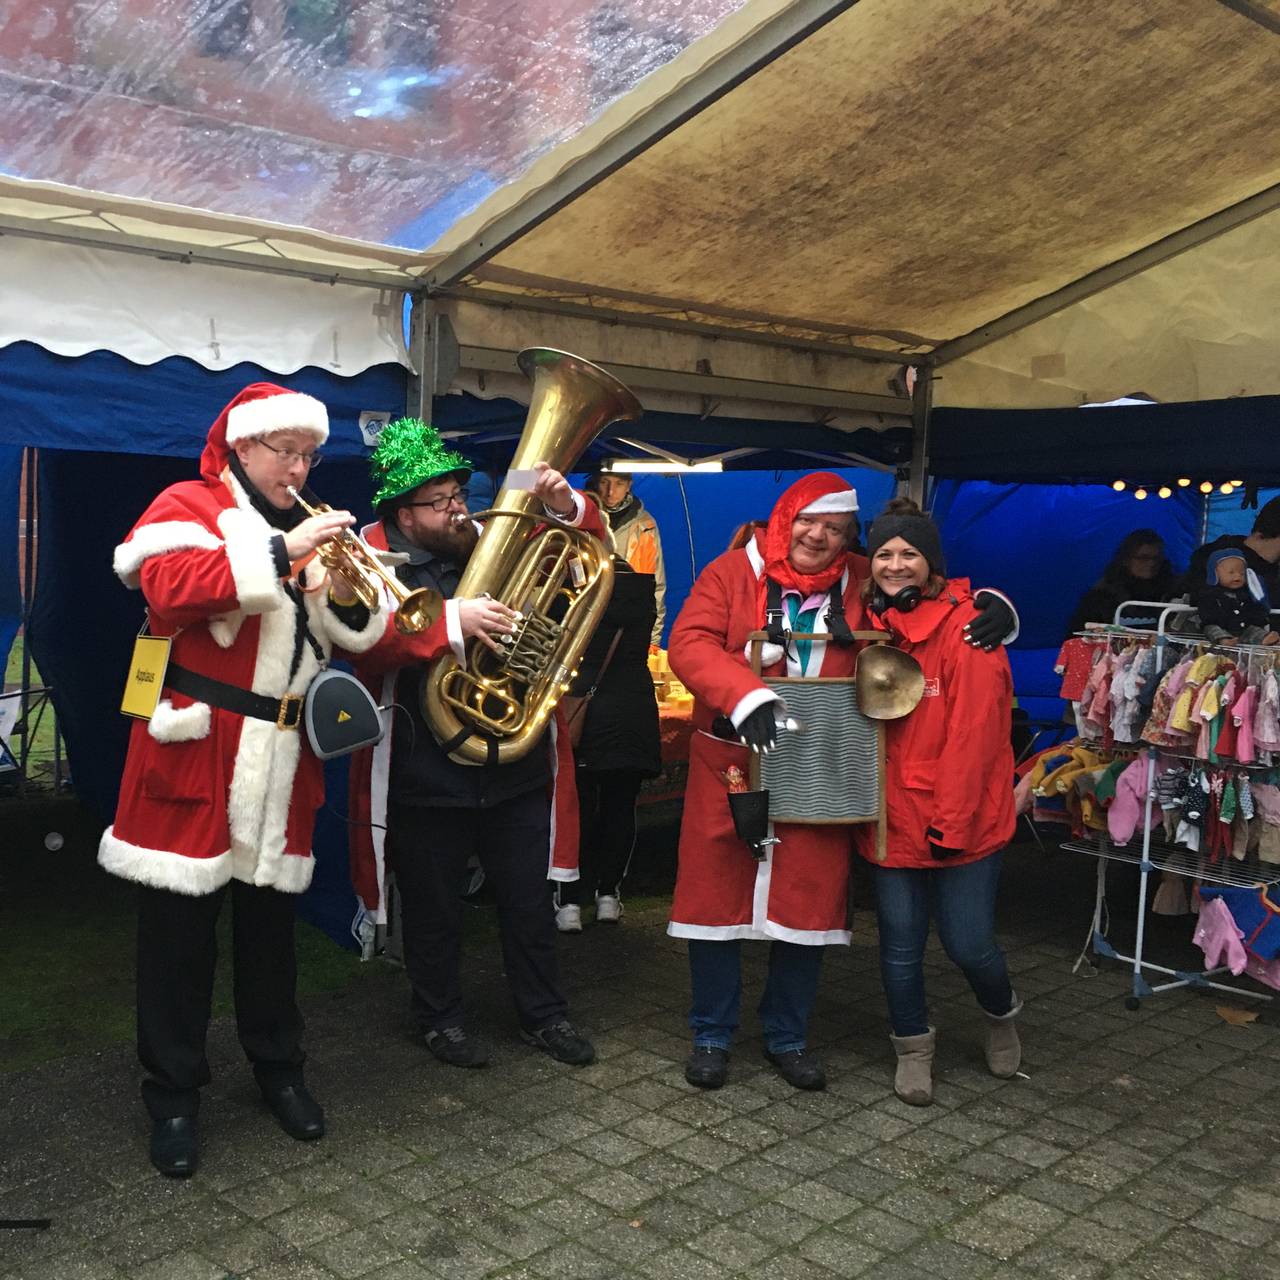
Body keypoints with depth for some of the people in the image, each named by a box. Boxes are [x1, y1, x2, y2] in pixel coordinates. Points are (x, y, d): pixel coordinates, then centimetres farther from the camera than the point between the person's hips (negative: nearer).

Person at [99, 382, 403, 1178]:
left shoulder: (309, 528, 16)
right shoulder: (189, 506, -1)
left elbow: (359, 636, 12)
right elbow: (166, 587, -22)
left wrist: (344, 597, -10)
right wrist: (281, 554, -26)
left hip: (280, 758, 5)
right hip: (195, 748, -5)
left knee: (271, 920, 14)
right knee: (180, 926, 3)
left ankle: (279, 1067, 30)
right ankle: (174, 1095, 17)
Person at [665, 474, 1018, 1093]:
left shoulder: (862, 584, 5)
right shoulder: (732, 572, -4)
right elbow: (688, 643, -15)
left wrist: (993, 606, -6)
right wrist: (745, 695, -31)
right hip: (730, 769, -2)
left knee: (808, 902, 9)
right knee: (717, 897, 6)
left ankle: (787, 1035, 29)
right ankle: (711, 1034, 25)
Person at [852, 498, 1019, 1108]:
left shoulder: (966, 625, -12)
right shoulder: (869, 625, 6)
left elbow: (974, 732, -16)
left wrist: (952, 821, -17)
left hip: (961, 819, -4)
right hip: (891, 817, 4)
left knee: (967, 943, 3)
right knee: (900, 944, 11)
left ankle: (1001, 1014, 36)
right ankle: (913, 1048, 33)